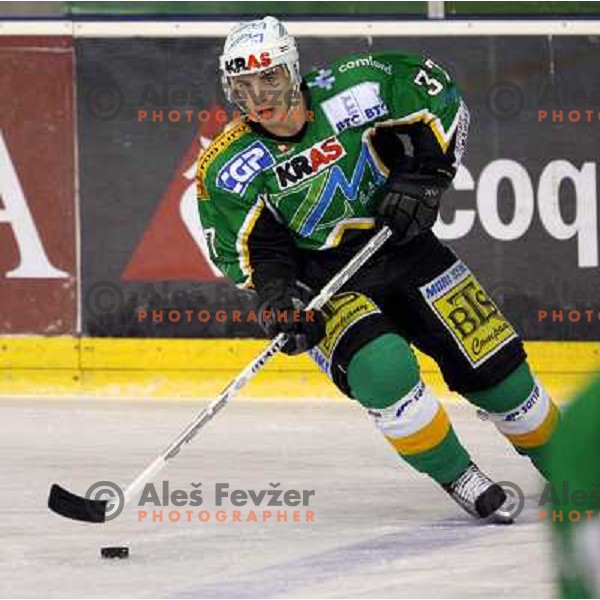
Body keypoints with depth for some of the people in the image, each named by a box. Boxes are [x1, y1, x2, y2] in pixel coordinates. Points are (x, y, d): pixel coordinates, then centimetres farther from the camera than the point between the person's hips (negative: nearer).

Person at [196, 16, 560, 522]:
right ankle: (459, 480, -11)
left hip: (399, 247, 1)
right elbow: (252, 248, -7)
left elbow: (439, 98, -3)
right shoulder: (229, 170, -11)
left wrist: (422, 177, -10)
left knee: (495, 366, 0)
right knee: (382, 369, -29)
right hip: (323, 280, -1)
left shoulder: (350, 91, -14)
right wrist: (277, 296, -24)